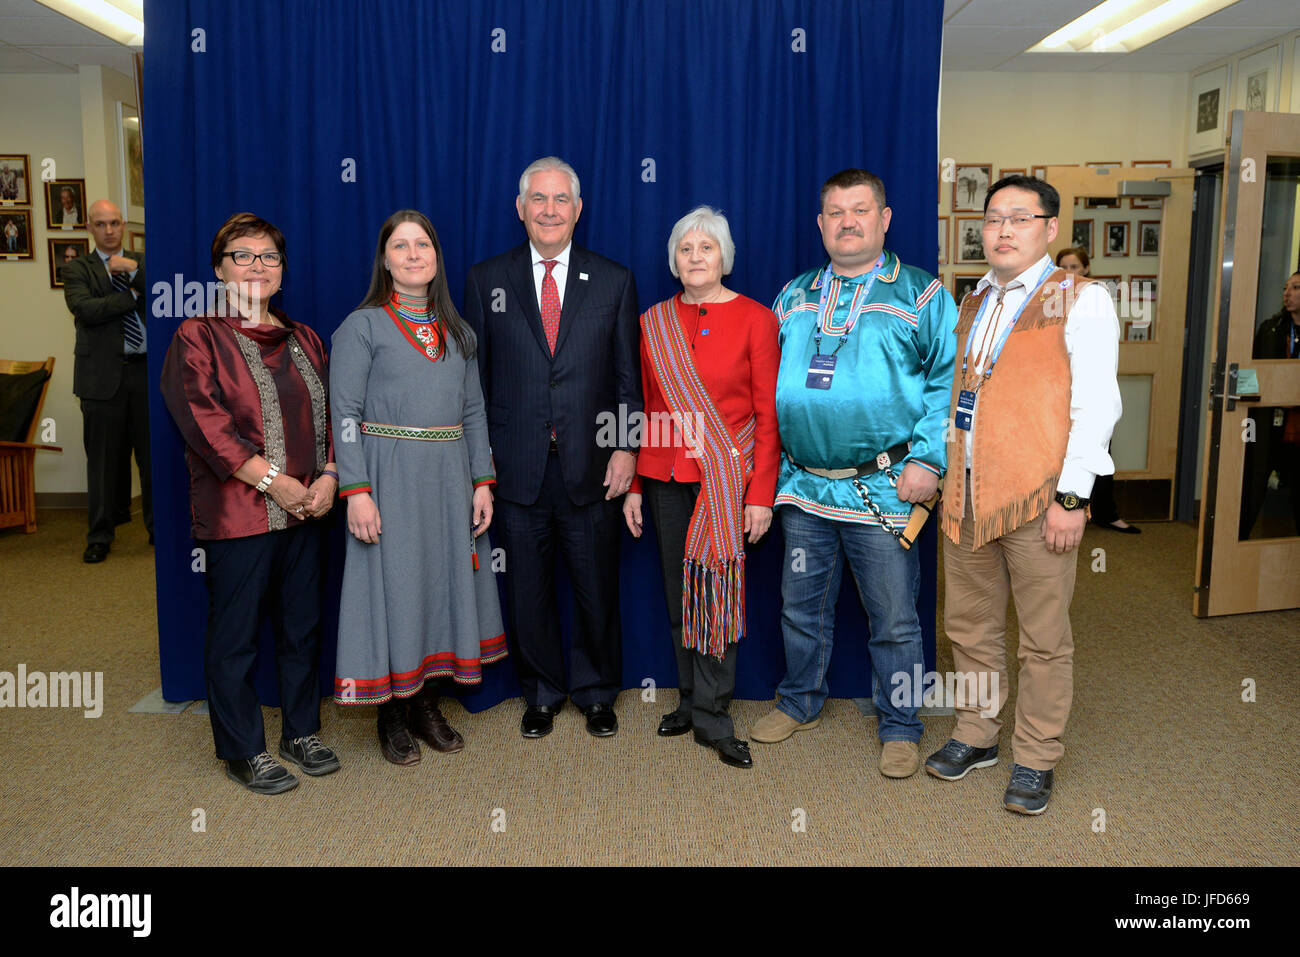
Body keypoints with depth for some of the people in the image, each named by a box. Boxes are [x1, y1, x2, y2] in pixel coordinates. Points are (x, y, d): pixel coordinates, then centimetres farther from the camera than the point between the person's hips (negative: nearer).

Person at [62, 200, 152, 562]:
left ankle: (158, 527, 19)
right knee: (103, 458, 3)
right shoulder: (77, 269, 6)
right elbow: (85, 309, -11)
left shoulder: (142, 262, 14)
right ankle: (100, 536, 14)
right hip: (104, 374, -2)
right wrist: (134, 295, -6)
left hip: (148, 369, 2)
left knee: (153, 453, 6)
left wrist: (134, 271, -10)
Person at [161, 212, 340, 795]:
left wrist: (329, 475, -5)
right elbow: (203, 420, -12)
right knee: (235, 635, 4)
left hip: (307, 508, 5)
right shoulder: (198, 338, -2)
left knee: (303, 626, 13)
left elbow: (331, 413, 12)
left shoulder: (303, 340, 15)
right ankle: (242, 751, 18)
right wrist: (270, 479, -18)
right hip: (238, 513, -5)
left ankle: (301, 731, 29)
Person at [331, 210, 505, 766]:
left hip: (449, 479, 5)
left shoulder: (457, 331, 13)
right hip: (389, 476, -4)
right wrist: (357, 491, -16)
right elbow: (344, 413, -7)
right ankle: (393, 715, 16)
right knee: (393, 585, 1)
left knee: (444, 580, 9)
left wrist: (482, 481, 4)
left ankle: (428, 704, 23)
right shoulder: (363, 326, -1)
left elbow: (473, 411, 13)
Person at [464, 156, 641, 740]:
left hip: (591, 466, 0)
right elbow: (475, 376, 6)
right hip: (517, 467, 1)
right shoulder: (486, 280, 6)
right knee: (528, 590, 11)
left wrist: (626, 447, -4)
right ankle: (542, 692, 31)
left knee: (597, 590, 10)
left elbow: (629, 376, 5)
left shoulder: (614, 281, 5)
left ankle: (596, 693, 30)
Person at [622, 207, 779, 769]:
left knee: (716, 592, -4)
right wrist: (633, 485, 6)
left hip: (728, 478, -3)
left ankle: (712, 717, 9)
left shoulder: (755, 320, -3)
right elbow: (644, 409, 10)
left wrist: (761, 494, -10)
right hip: (666, 478, 4)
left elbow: (769, 414, -5)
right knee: (678, 596, 10)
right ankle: (690, 701, 25)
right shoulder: (653, 323, 8)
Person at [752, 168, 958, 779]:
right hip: (804, 487, 4)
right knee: (802, 607, 16)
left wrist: (927, 459, -14)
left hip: (884, 489, -4)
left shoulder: (921, 295, 1)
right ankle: (800, 703, 36)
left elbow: (950, 380, -4)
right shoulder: (794, 297, 13)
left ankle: (900, 728, 24)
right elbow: (767, 381, 18)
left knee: (894, 620, 6)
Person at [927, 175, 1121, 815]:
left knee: (1044, 640, 4)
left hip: (1039, 499, -6)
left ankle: (1034, 762, 19)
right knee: (968, 626, 14)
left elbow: (1096, 406, -10)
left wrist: (1071, 497, -16)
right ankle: (976, 736, 32)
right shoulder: (972, 304, 16)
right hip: (965, 495, 6)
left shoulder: (1081, 300, -3)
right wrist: (937, 471, 14)